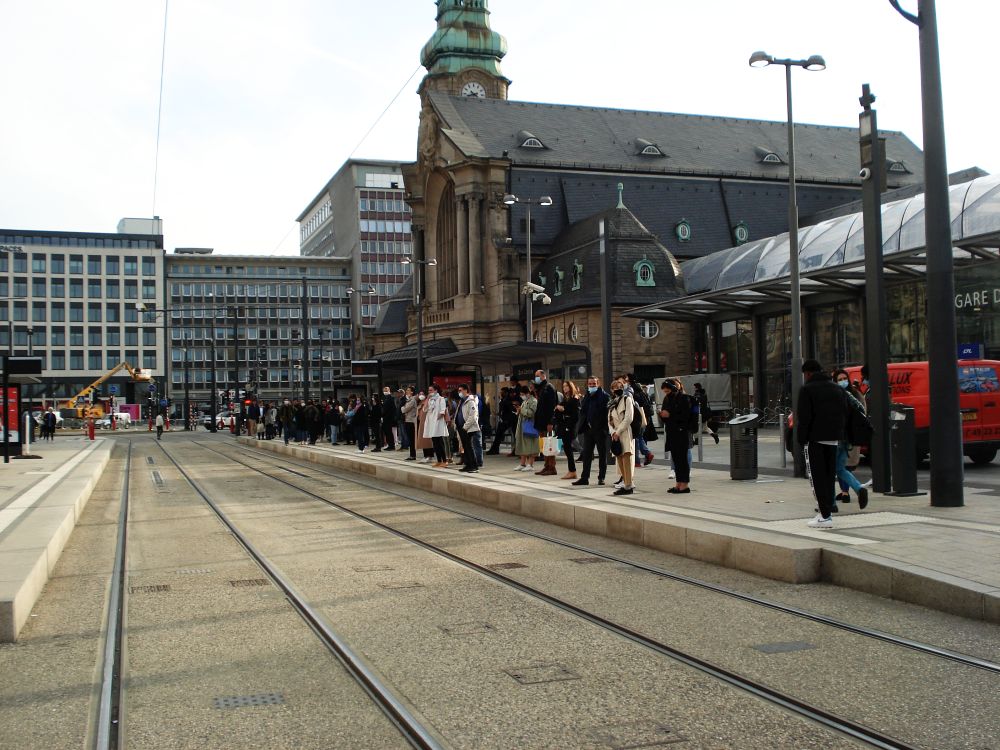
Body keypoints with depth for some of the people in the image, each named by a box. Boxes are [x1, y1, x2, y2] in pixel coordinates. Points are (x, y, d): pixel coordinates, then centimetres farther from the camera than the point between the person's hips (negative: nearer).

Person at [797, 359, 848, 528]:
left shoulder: (807, 389, -7)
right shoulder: (837, 389, 14)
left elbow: (804, 418, -13)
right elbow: (845, 414, 14)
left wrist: (802, 439, -6)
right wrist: (839, 433, 15)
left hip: (815, 438, -6)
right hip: (833, 438, 7)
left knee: (817, 476, -5)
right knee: (829, 475, 13)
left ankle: (825, 516, -10)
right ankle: (827, 510, 16)